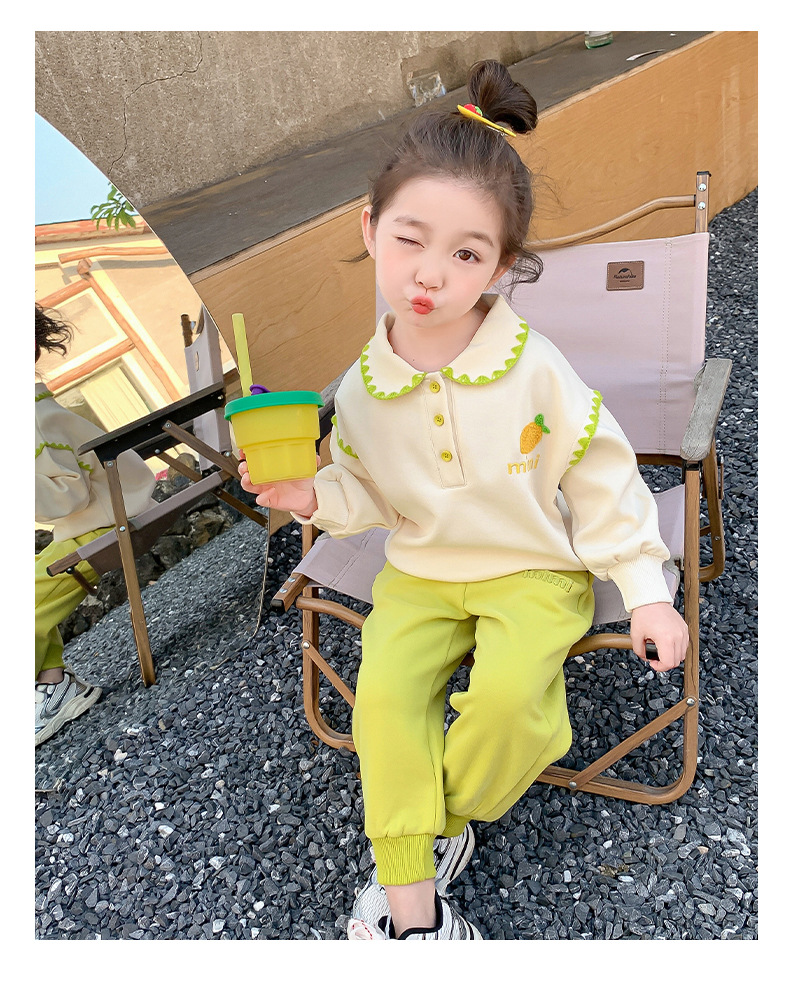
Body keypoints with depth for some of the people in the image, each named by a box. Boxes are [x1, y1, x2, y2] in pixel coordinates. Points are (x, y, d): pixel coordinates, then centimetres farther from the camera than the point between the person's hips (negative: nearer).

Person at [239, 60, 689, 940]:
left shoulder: (535, 372, -16)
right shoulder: (362, 386, -7)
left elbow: (603, 482, -8)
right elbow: (369, 494, 6)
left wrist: (645, 590, -9)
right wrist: (312, 496, -14)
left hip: (534, 570, -2)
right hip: (419, 571, 3)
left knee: (507, 692, -25)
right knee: (384, 689, -17)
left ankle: (444, 823, 6)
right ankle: (410, 896, -1)